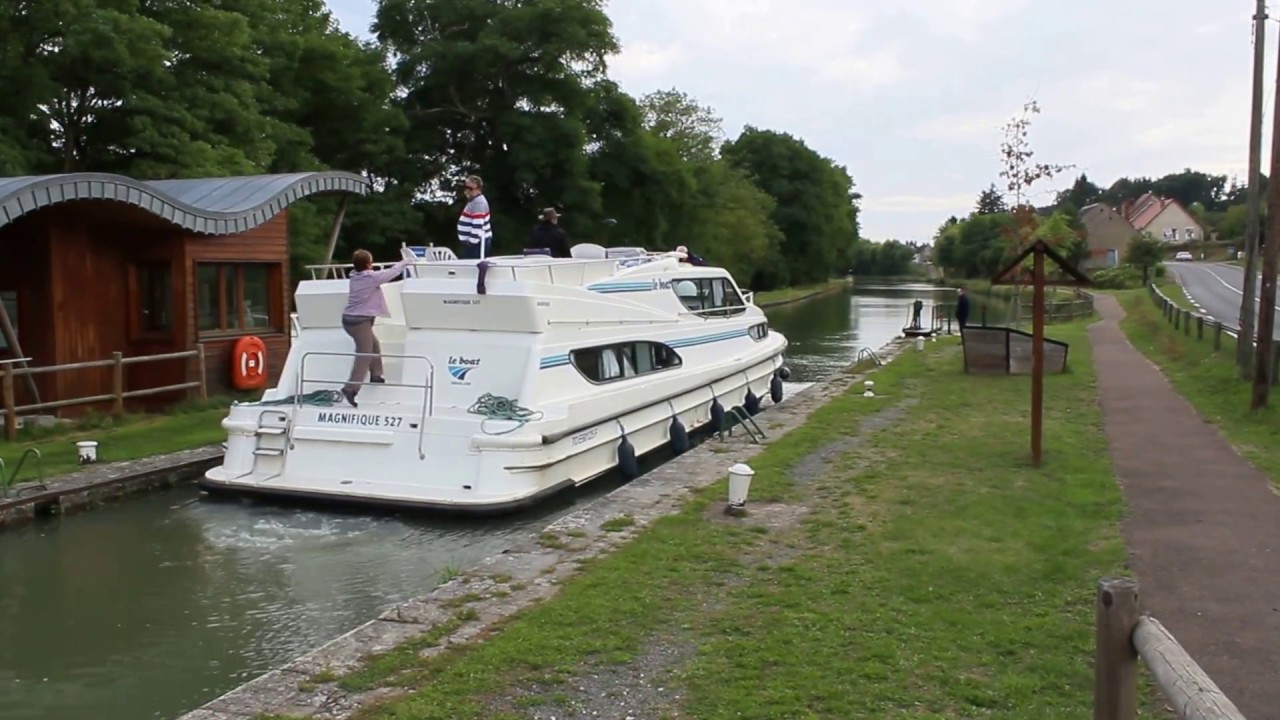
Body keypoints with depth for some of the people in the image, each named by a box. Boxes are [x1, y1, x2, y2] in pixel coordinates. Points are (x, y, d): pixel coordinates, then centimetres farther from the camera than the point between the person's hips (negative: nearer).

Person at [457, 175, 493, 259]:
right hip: (472, 242, 11)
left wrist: (472, 242, -24)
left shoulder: (478, 202, -19)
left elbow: (478, 225, -26)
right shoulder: (474, 201, 16)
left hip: (476, 243, -11)